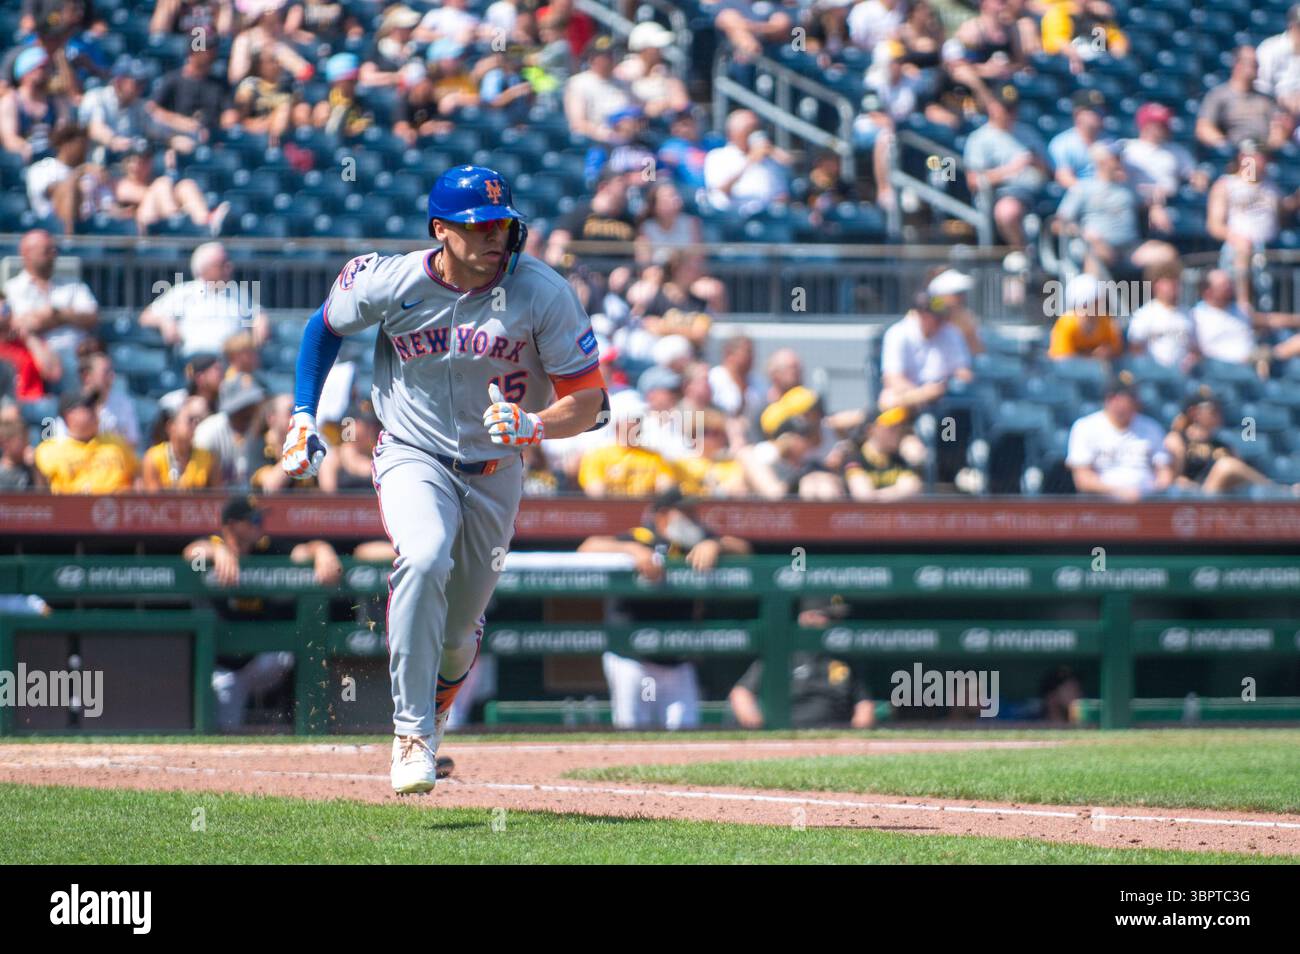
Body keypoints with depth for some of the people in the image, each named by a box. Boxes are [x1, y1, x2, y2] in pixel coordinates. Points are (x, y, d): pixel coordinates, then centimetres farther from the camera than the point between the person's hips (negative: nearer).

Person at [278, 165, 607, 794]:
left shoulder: (544, 294, -17)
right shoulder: (391, 283, -15)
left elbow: (590, 400, -16)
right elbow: (326, 326, 7)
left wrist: (532, 427, -36)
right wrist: (303, 417, 2)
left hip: (494, 474, 2)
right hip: (412, 457, -2)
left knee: (458, 632, 10)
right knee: (424, 560, -33)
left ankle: (434, 713, 46)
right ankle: (412, 736, -29)